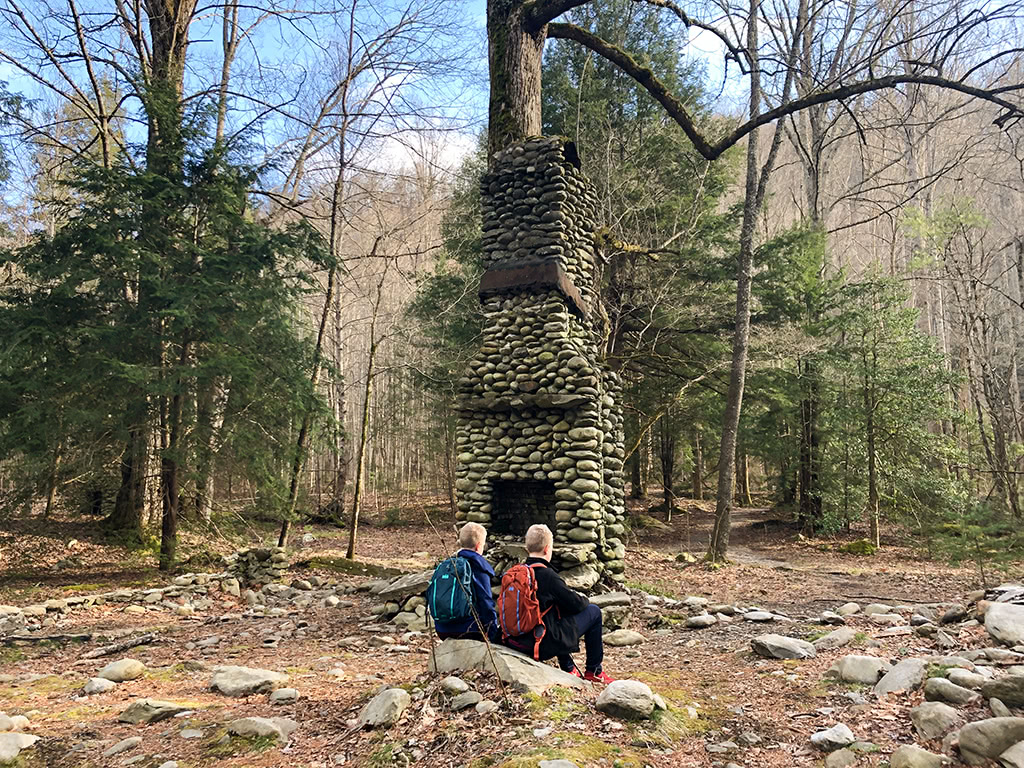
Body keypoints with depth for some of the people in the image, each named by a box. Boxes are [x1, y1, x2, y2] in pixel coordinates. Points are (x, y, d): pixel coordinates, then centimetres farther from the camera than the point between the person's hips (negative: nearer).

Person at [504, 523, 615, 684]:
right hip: (544, 643, -7)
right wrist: (585, 600, 13)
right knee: (593, 611, 7)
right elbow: (576, 603, -10)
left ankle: (568, 669, 35)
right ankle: (594, 671, 18)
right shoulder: (547, 575, -20)